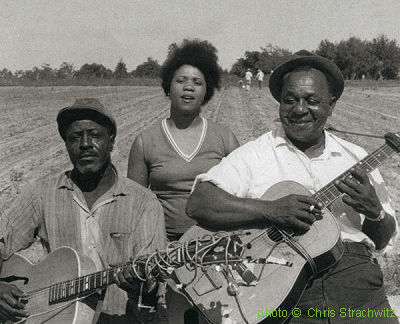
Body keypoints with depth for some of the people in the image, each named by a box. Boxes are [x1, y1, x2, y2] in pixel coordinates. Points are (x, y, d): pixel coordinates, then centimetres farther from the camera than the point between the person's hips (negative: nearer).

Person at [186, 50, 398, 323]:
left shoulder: (357, 158, 13)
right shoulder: (254, 155, 2)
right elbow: (197, 203, -12)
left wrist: (374, 211, -6)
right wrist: (270, 210, -21)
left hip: (356, 281, 4)